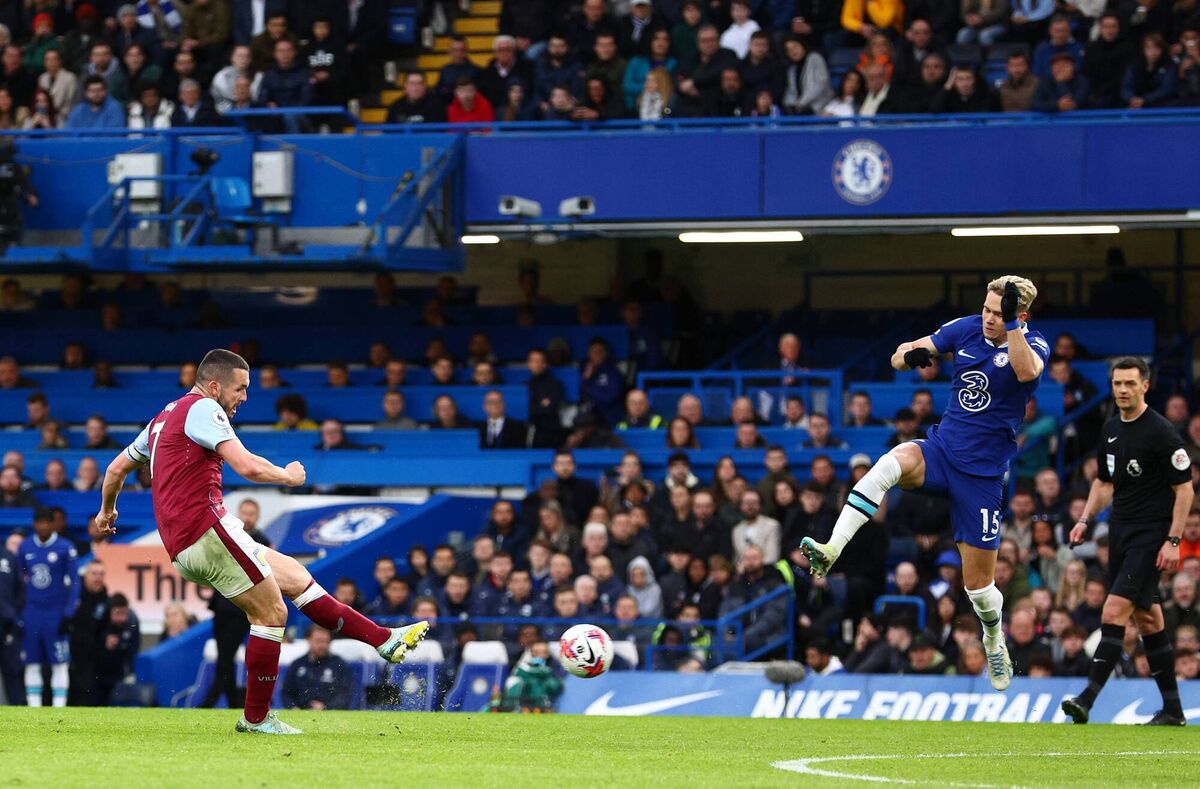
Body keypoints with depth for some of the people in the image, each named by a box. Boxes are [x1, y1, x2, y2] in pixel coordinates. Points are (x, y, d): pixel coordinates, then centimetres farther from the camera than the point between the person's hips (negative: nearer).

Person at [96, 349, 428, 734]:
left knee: (295, 576, 11)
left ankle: (384, 641, 10)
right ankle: (256, 718, -1)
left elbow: (116, 468, 34)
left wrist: (107, 511, 51)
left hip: (182, 549, 10)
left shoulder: (164, 418, 23)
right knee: (271, 612, -6)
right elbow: (247, 466, -19)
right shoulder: (202, 409, -7)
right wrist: (290, 476, 0)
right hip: (206, 528, -10)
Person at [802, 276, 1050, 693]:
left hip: (982, 472, -3)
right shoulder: (966, 329, 2)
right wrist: (907, 355, -19)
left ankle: (995, 642, 36)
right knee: (891, 463, -34)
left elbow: (1026, 372, -34)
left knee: (978, 581, 3)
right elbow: (902, 354, 3)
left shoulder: (1033, 344, -10)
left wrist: (1011, 326, -38)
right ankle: (830, 553, -43)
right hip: (941, 450, 3)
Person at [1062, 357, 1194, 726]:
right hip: (1120, 531, 8)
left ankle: (1088, 698, -22)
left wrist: (1173, 541, -17)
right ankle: (1172, 709, 16)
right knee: (1147, 618, 10)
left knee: (1114, 610, -17)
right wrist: (1085, 519, 9)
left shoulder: (1161, 432, -13)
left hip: (1151, 535, -8)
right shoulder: (1111, 430, 10)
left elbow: (1184, 489, -11)